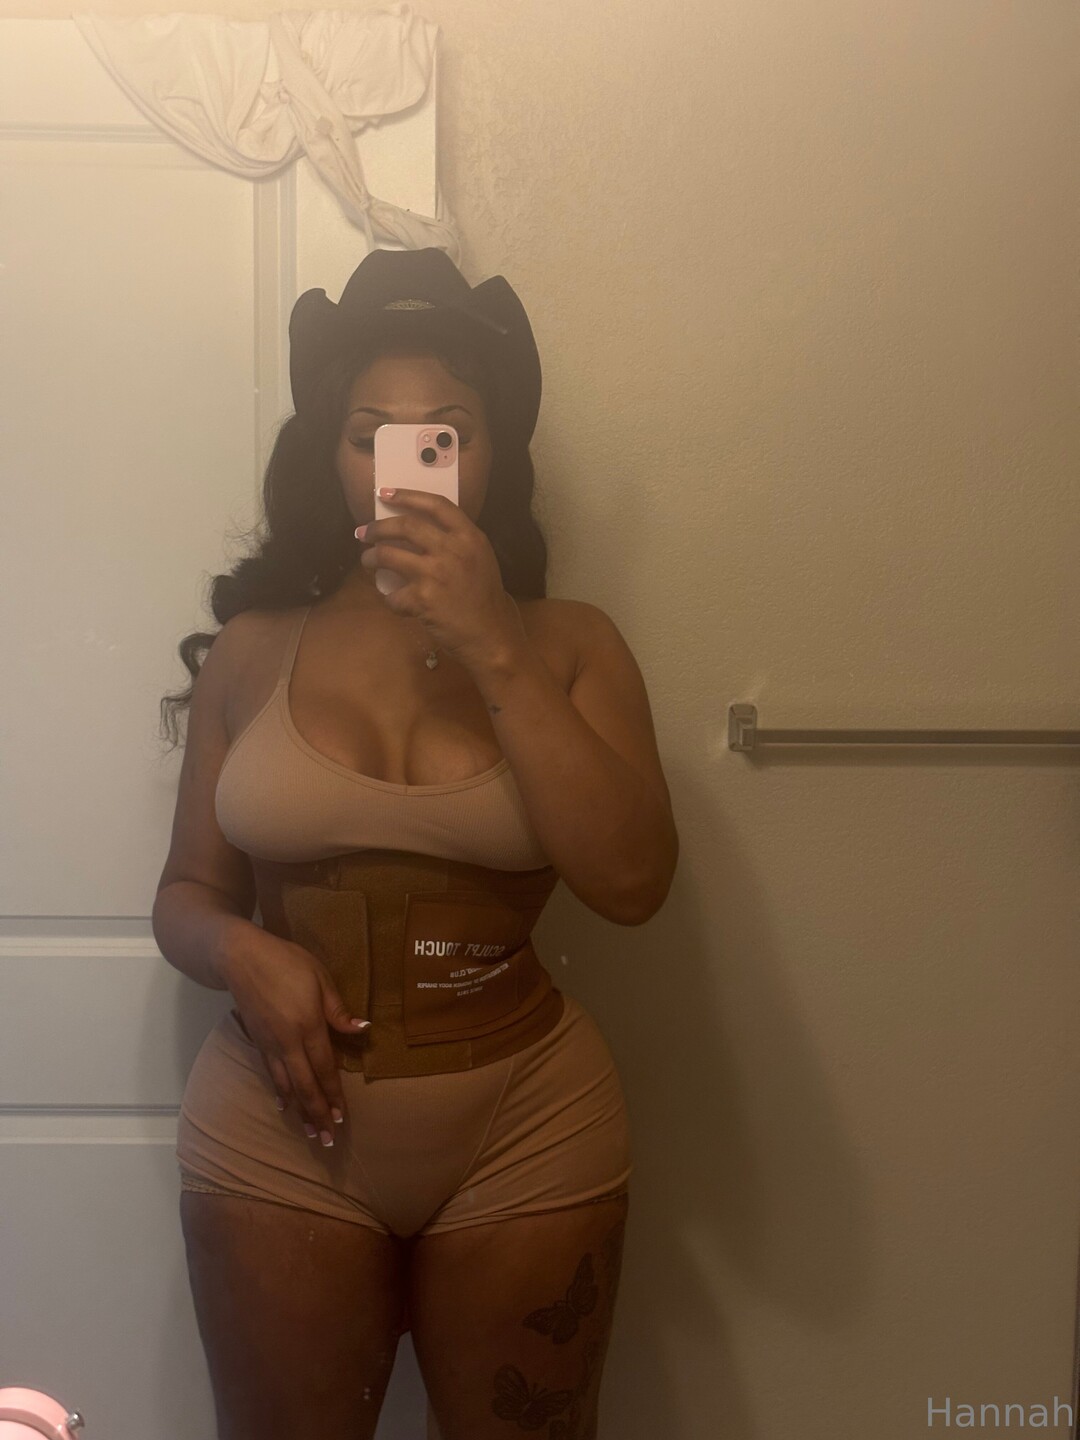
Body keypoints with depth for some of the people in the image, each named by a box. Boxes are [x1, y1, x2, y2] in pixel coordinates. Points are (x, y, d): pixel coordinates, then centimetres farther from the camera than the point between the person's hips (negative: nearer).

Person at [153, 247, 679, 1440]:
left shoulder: (568, 645, -4)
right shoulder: (254, 649, 0)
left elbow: (632, 882, -16)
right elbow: (186, 895, 6)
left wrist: (494, 650, -21)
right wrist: (242, 954, -16)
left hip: (524, 1139, 0)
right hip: (278, 1134, 1)